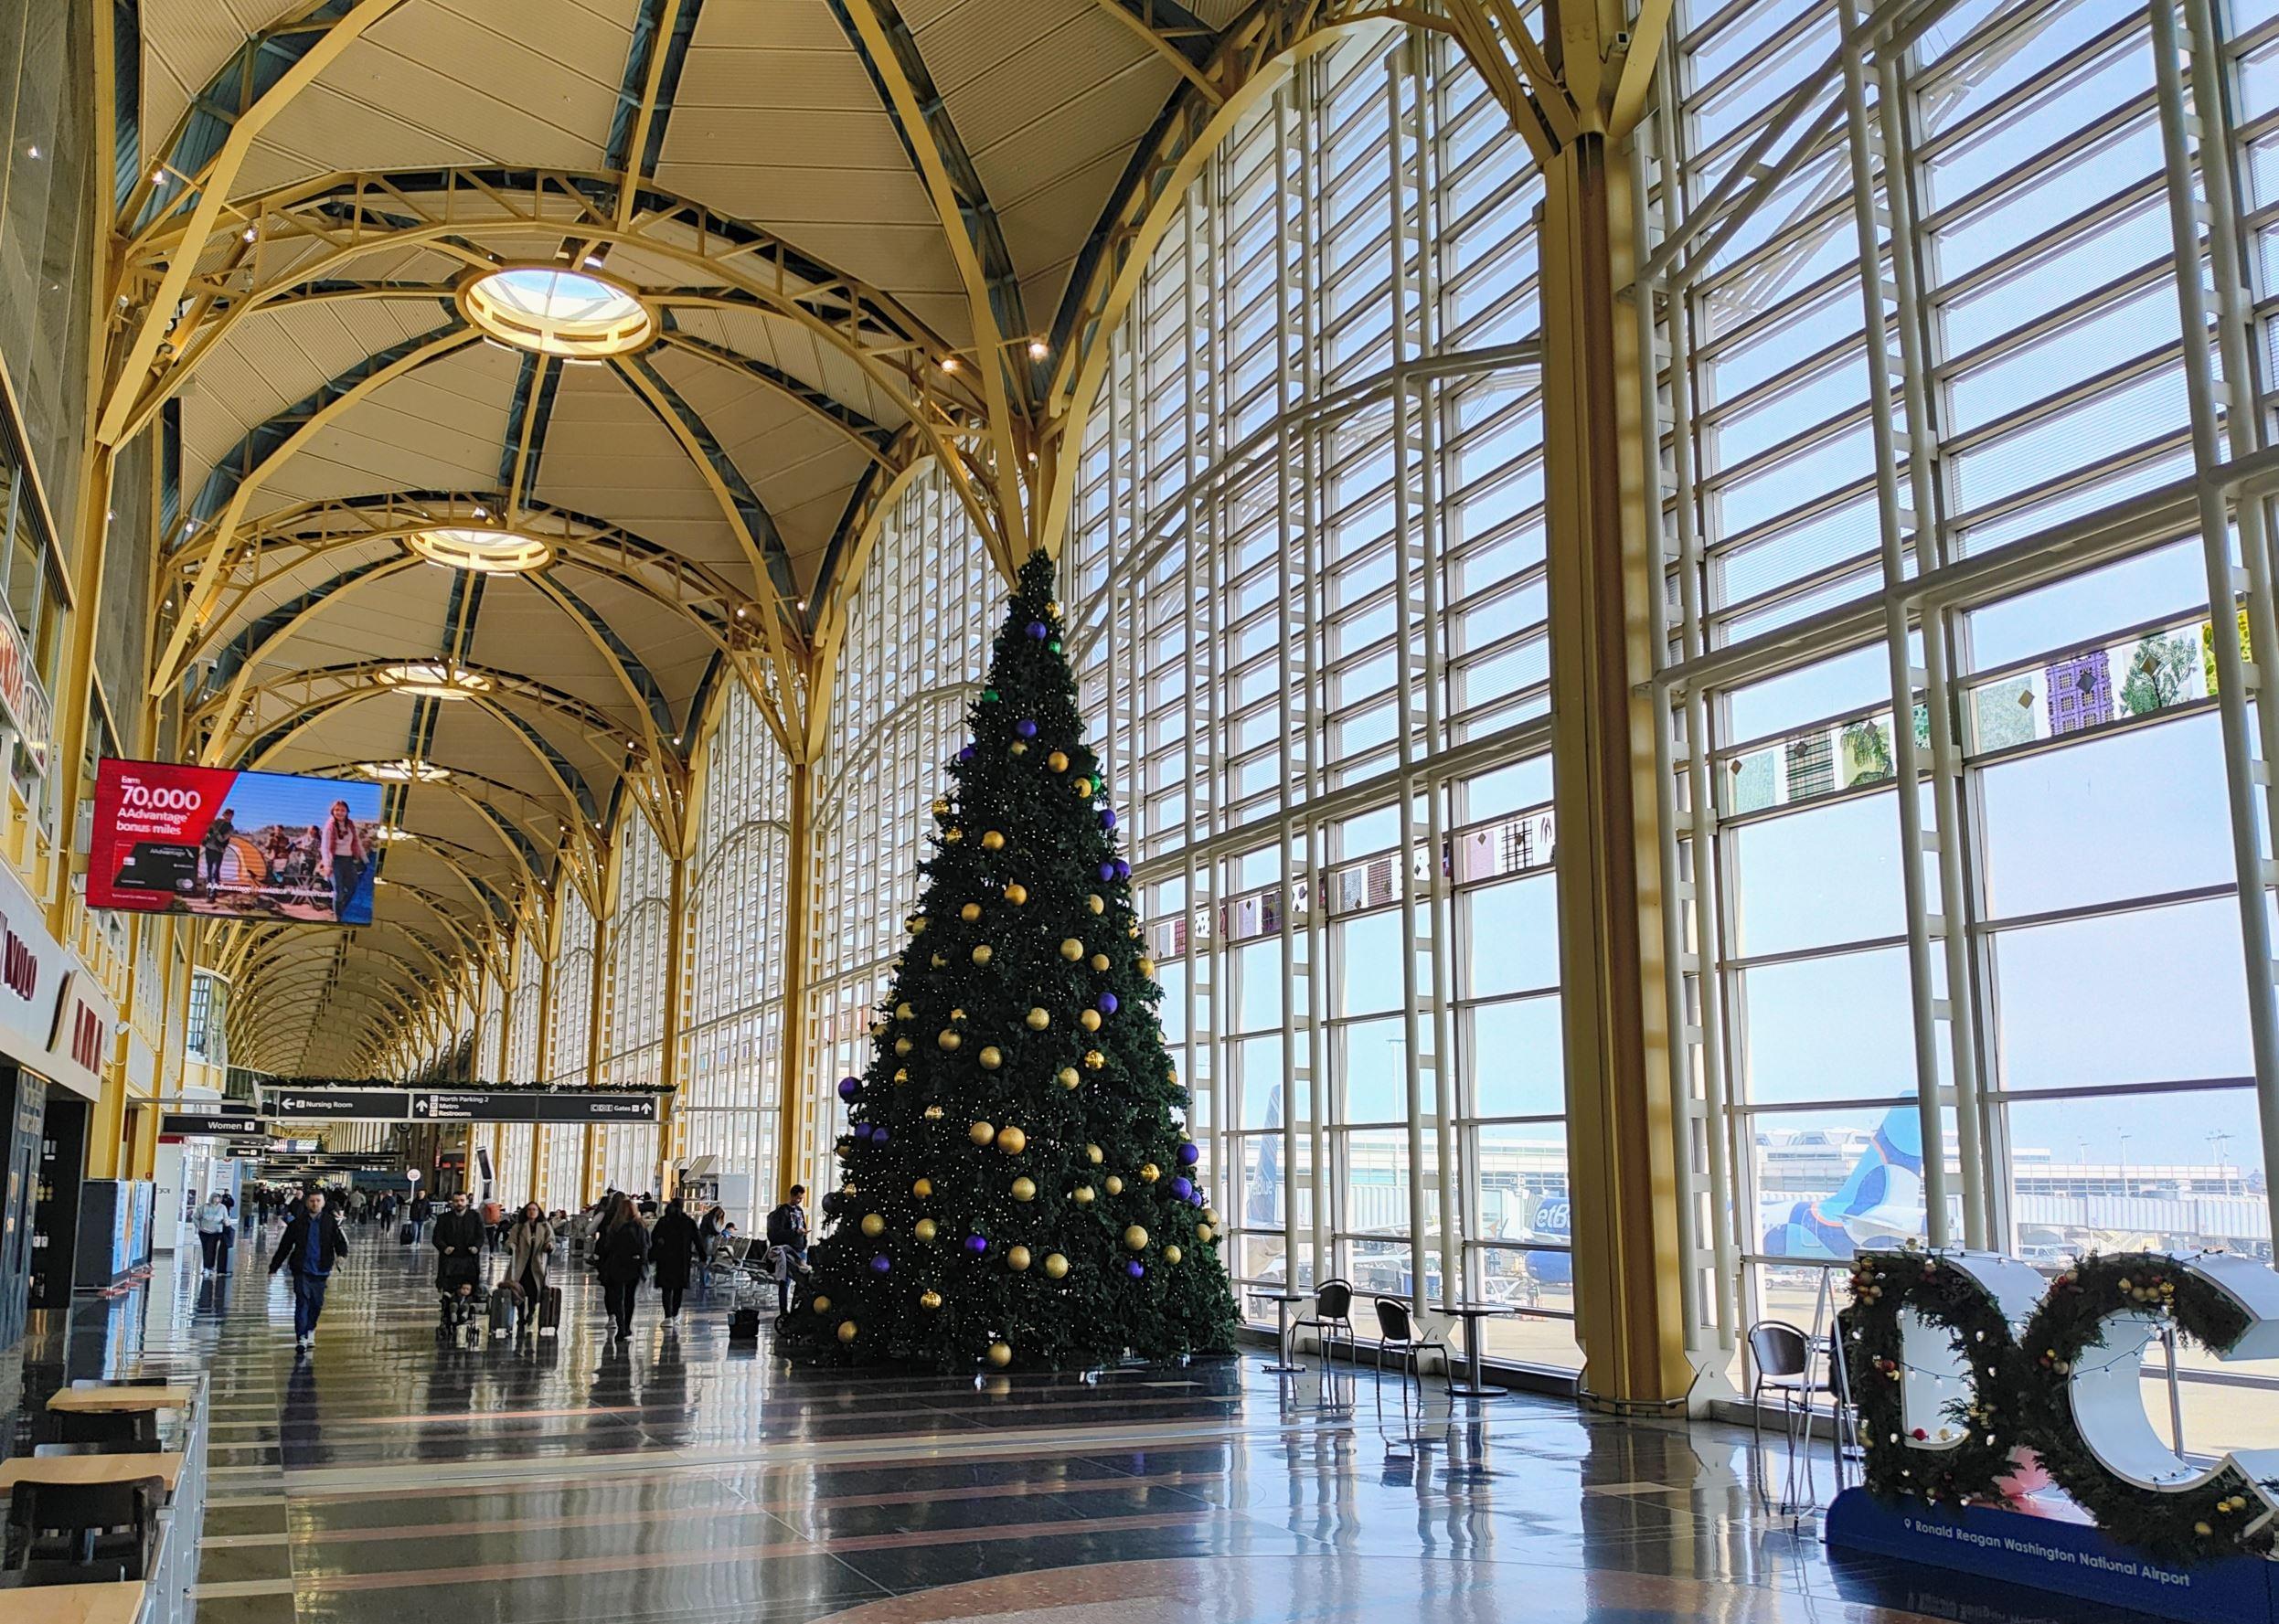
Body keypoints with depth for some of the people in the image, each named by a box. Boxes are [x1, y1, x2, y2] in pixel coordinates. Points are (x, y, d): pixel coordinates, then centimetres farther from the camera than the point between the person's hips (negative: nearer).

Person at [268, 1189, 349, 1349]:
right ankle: (301, 1337, -10)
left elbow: (340, 1241, -3)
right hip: (302, 1270, -1)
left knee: (317, 1303, 11)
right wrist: (274, 1267, 7)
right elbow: (284, 1246, 7)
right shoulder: (297, 1223, 1)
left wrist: (341, 1254, -25)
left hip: (321, 1270, 1)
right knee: (302, 1302, -10)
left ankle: (310, 1330, 34)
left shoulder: (330, 1222, 1)